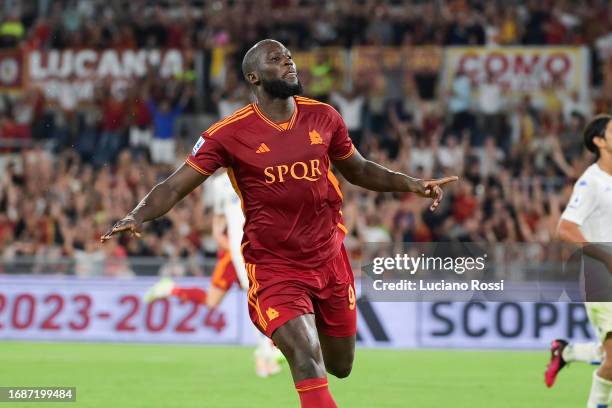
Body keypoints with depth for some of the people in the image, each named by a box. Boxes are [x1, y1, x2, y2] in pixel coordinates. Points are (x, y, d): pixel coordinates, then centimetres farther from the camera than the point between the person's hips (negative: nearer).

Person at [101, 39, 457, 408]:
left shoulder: (323, 117, 0)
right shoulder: (230, 133, -12)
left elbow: (359, 170, 16)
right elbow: (175, 187, -11)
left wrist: (413, 184, 3)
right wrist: (138, 215, -30)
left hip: (330, 261, 5)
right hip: (275, 268, -5)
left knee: (341, 367, 17)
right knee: (309, 364, -23)